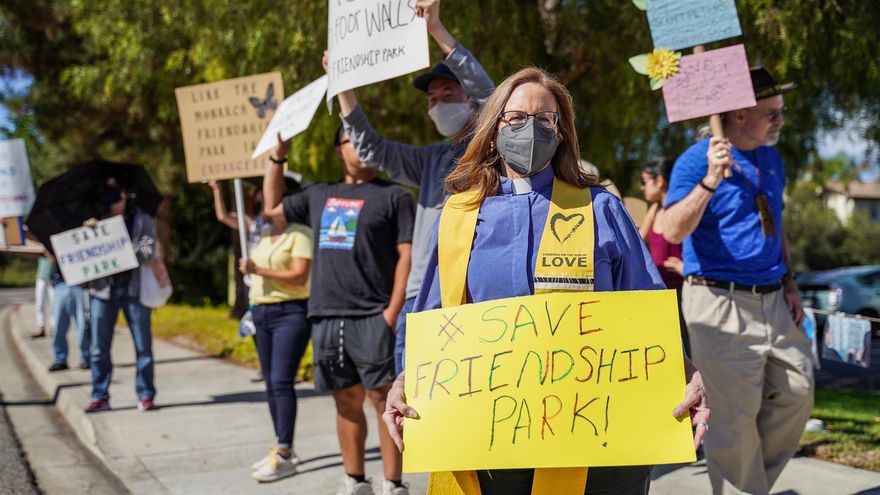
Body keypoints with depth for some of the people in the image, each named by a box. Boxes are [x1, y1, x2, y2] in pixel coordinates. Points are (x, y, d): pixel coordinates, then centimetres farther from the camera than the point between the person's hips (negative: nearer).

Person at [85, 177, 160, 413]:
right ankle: (100, 397, 12)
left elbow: (149, 251, -8)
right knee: (99, 349, 3)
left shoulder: (141, 220, 4)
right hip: (103, 289, 2)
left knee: (143, 346, 1)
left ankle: (145, 395, 9)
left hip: (134, 287, -2)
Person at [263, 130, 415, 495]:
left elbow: (407, 255, -3)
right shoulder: (320, 196, 19)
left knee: (384, 400, -6)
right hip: (326, 317, 5)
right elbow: (273, 207, 32)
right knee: (347, 402, 10)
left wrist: (392, 311, -12)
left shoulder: (393, 196, 4)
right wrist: (278, 156, 24)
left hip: (371, 317, -4)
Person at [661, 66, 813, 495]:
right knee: (737, 414, -3)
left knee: (797, 394, 9)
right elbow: (674, 231, -22)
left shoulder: (771, 158, 12)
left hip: (772, 300, 8)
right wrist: (710, 180, -31)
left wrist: (789, 284, 14)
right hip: (721, 302, -7)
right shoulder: (697, 160, -11)